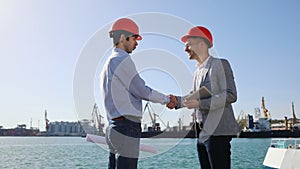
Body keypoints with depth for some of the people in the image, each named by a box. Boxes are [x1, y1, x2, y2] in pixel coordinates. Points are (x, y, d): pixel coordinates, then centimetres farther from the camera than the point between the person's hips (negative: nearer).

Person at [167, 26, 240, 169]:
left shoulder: (220, 64, -5)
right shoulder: (198, 71, 19)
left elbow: (231, 95, -14)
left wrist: (200, 103, -19)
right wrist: (177, 101, 3)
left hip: (217, 132, -8)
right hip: (202, 134, 8)